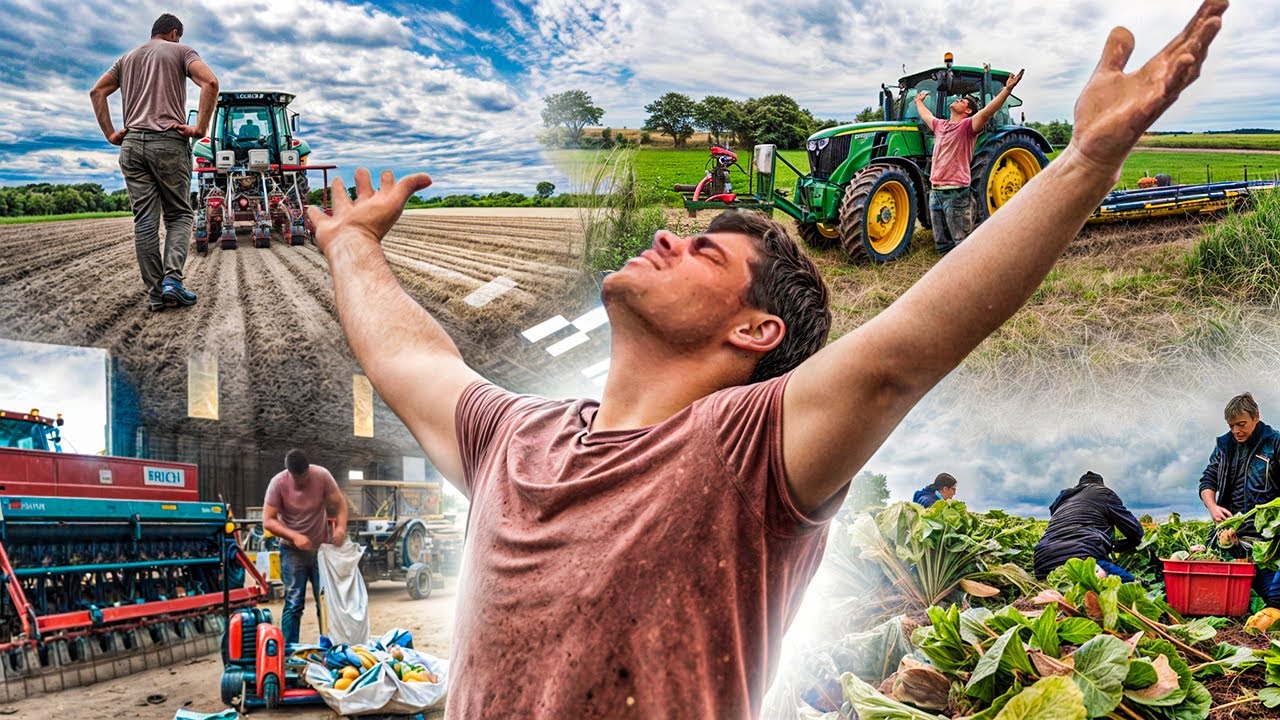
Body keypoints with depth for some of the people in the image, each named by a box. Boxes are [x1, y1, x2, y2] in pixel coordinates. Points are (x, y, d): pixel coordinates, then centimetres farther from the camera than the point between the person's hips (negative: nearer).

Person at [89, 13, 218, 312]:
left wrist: (110, 134, 11)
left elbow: (97, 91, 15)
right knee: (179, 214, 4)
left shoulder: (128, 57, 23)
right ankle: (172, 278, -14)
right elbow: (210, 82, -10)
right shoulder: (180, 51, 8)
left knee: (145, 220, 2)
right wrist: (200, 127, -10)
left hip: (132, 144, 4)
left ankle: (155, 292, 0)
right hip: (169, 142, -4)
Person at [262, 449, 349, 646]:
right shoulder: (278, 483, -14)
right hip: (293, 551, -2)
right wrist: (294, 536, -25)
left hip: (321, 548, 2)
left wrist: (341, 527, -23)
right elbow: (268, 520, -13)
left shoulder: (322, 476, -11)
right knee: (293, 604, -5)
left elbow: (339, 503, -5)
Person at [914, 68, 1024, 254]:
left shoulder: (967, 126, -3)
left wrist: (1007, 89, -29)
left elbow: (987, 112, -19)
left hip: (956, 194, -8)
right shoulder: (940, 125, 18)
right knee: (942, 243, 13)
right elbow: (925, 115, 39)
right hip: (936, 192, 8)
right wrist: (919, 101, 56)